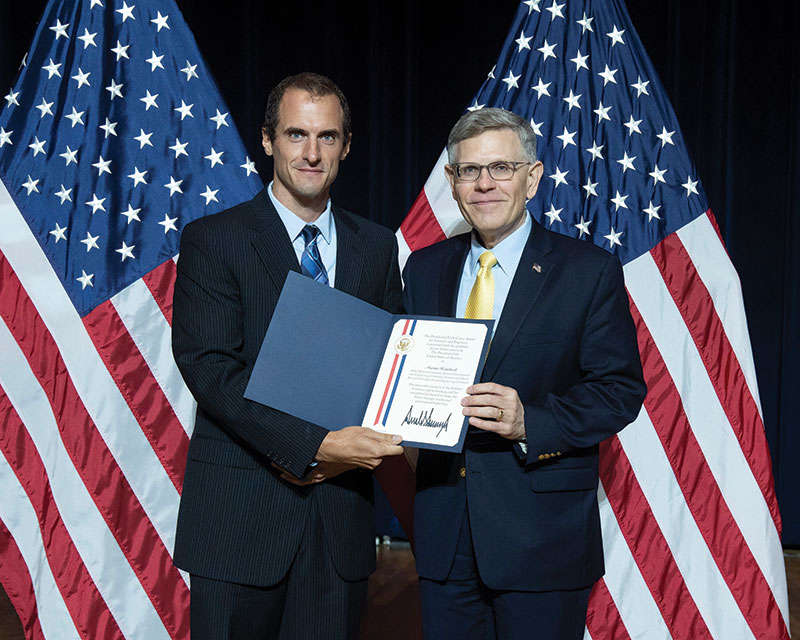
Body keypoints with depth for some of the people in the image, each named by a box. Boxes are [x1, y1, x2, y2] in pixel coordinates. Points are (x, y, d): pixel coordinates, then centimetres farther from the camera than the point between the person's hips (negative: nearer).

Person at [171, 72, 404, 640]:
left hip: (340, 508, 3)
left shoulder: (377, 246, 9)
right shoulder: (212, 240, -3)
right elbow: (208, 366, -13)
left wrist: (349, 448, -9)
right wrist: (313, 445, -21)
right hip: (241, 512, -3)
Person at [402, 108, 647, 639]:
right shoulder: (424, 269, 9)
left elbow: (621, 388, -8)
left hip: (542, 531, -3)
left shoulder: (590, 271, -5)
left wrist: (530, 423, -23)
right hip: (444, 531, 4)